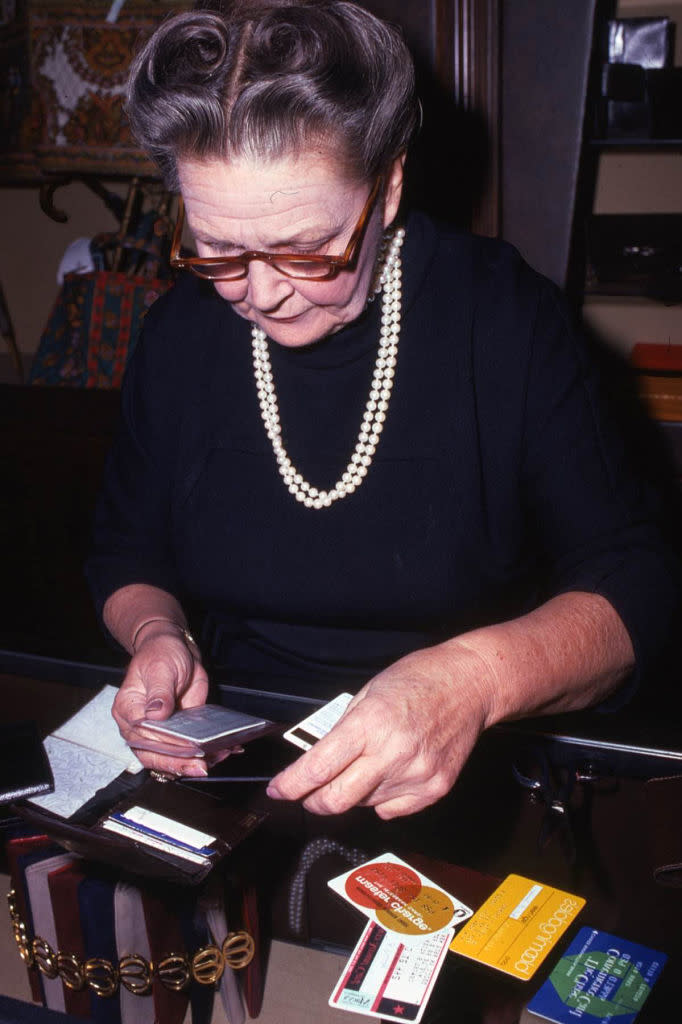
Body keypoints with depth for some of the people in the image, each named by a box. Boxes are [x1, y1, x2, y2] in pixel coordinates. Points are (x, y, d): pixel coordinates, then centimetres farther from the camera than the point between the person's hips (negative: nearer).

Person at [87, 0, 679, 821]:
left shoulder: (505, 317, -12)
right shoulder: (177, 336, -1)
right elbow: (128, 554, 12)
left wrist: (479, 676, -33)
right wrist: (155, 632, -12)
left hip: (473, 781, -2)